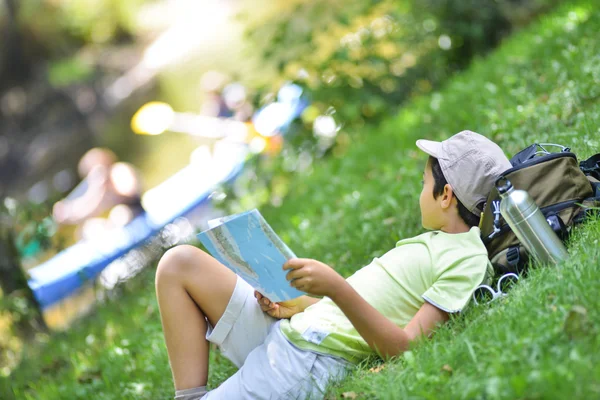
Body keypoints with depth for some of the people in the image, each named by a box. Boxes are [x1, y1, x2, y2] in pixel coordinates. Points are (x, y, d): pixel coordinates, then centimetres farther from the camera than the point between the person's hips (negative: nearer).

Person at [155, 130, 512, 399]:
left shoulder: (467, 260, -11)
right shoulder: (438, 241, 21)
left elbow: (403, 347, -21)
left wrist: (336, 288, -31)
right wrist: (301, 305, 8)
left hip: (310, 363, -11)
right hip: (286, 333, 11)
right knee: (179, 263, 2)